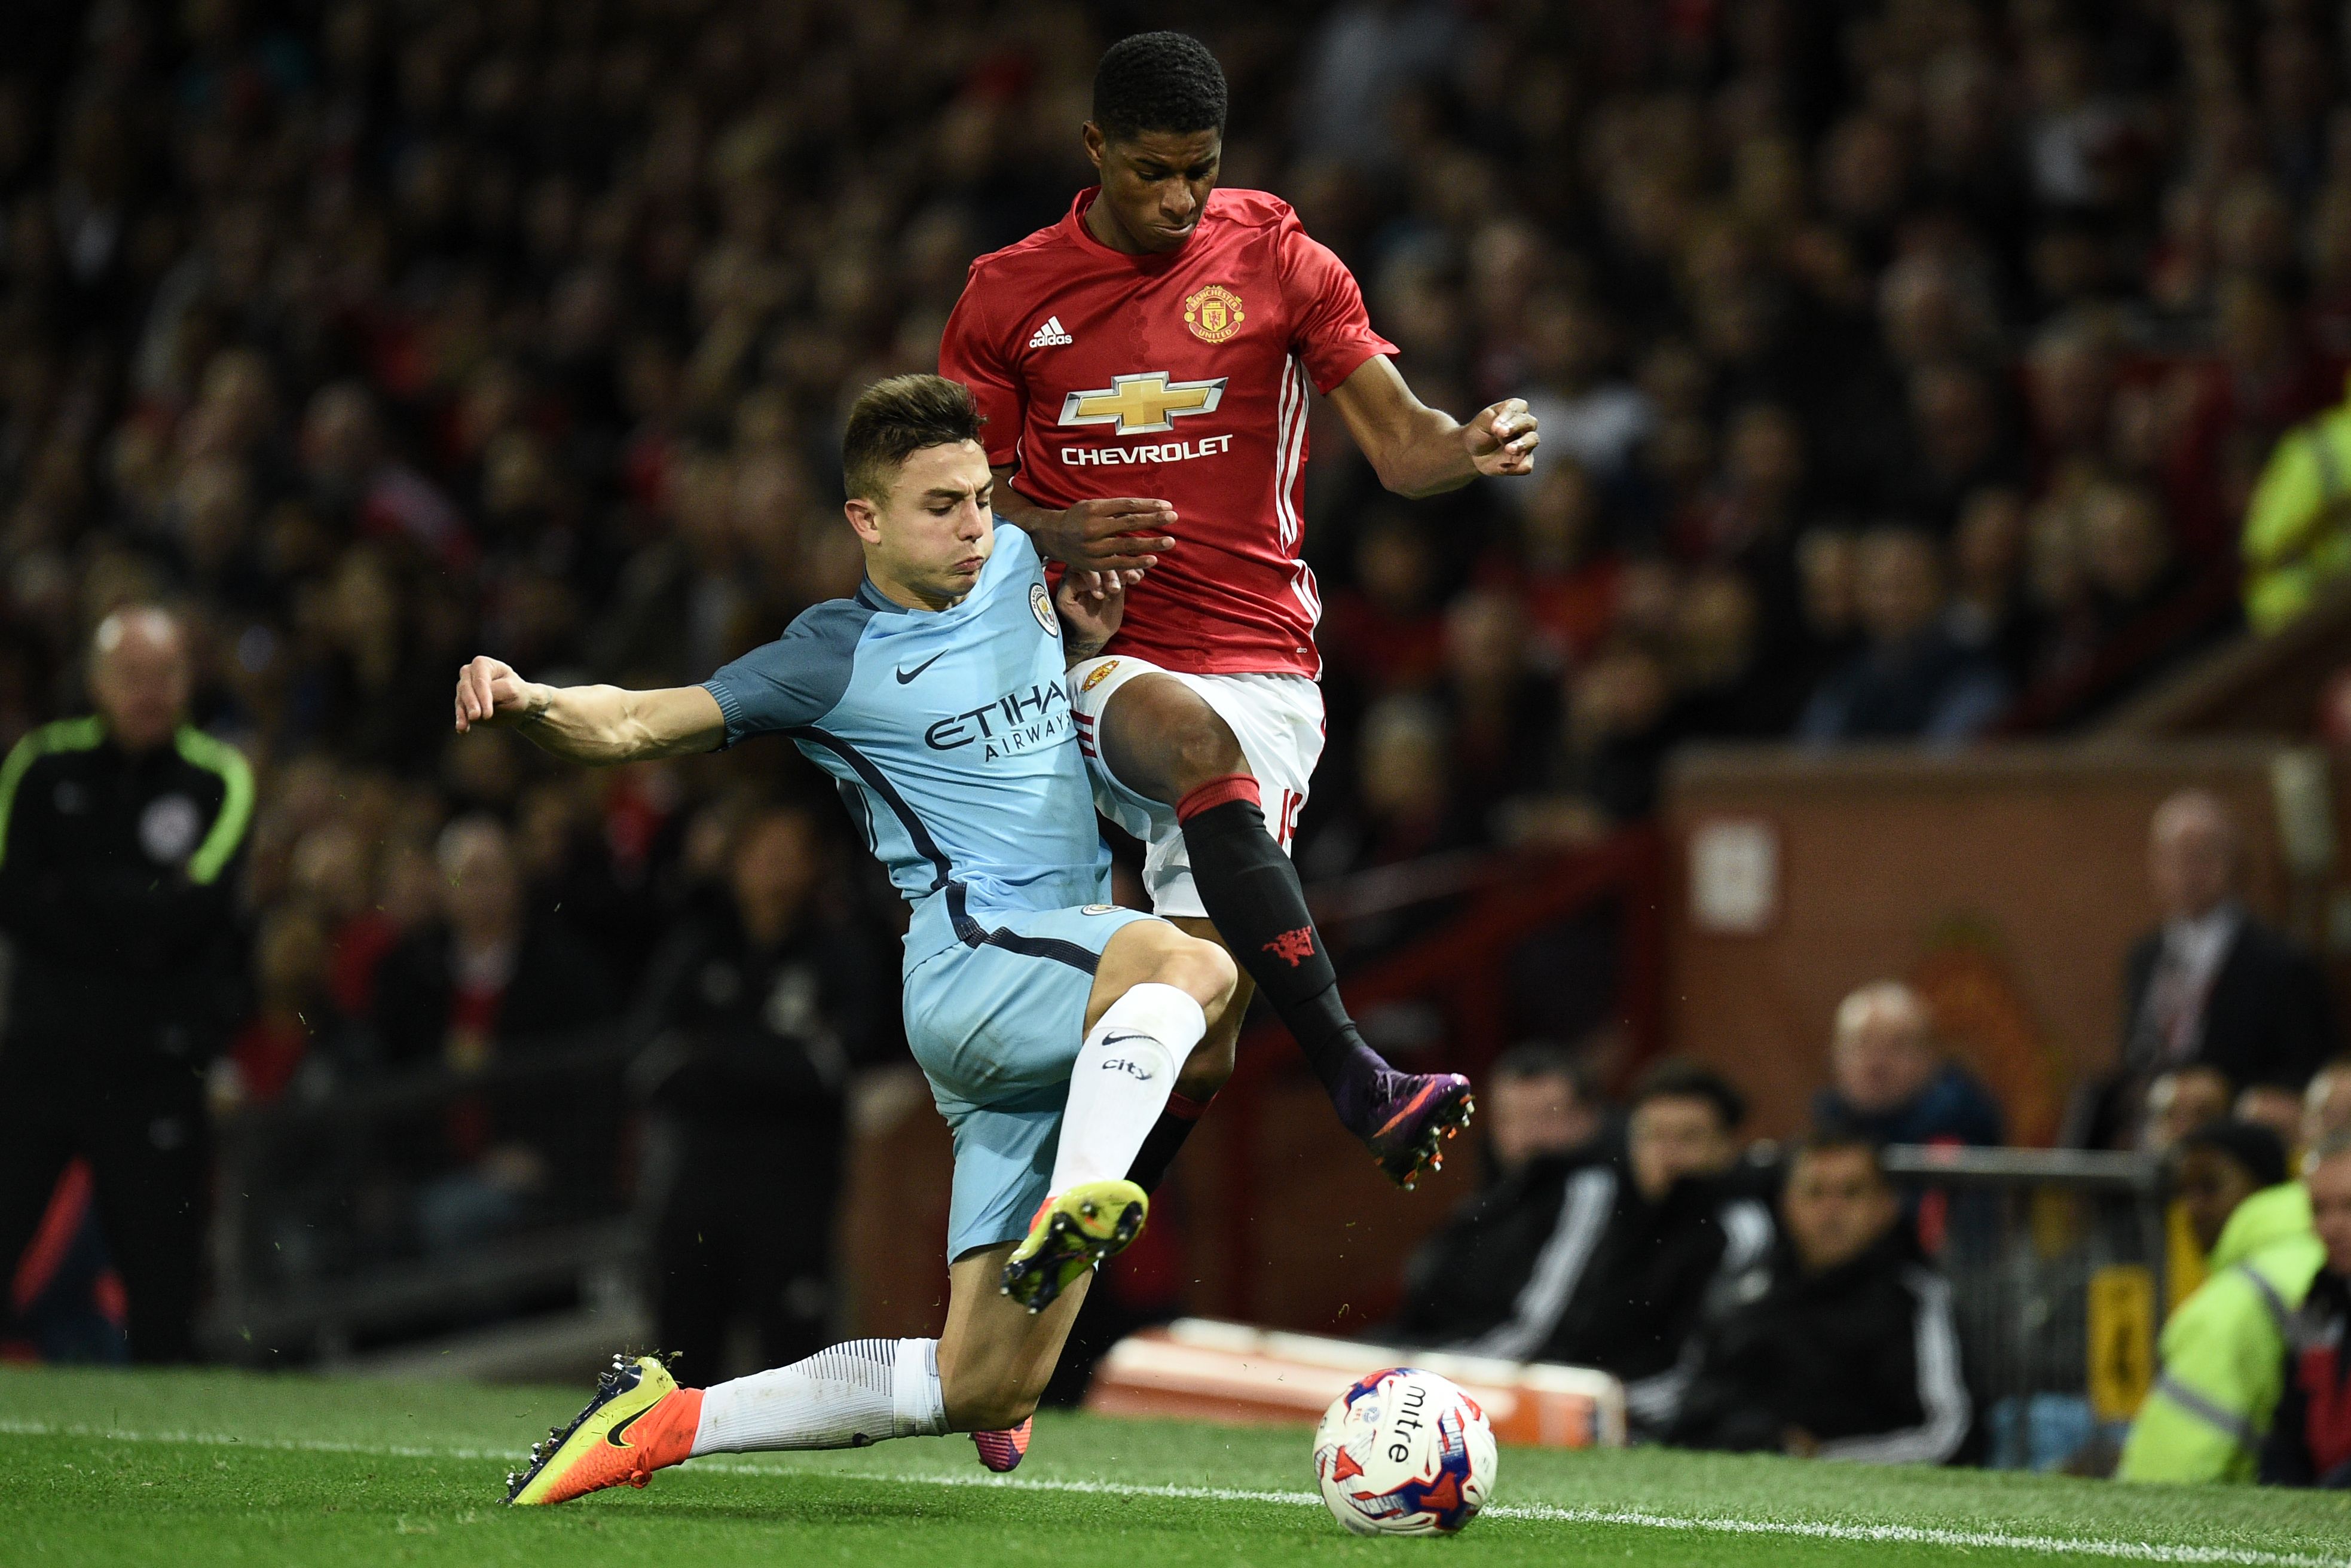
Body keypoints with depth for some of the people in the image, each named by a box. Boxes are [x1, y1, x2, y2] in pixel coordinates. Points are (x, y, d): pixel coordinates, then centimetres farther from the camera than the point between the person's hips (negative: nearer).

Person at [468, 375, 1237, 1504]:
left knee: (988, 1388, -2)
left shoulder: (1017, 566, 16)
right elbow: (632, 725, -5)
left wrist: (1090, 636, 14)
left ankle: (669, 1421, 8)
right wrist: (528, 702, -26)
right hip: (971, 956, -6)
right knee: (1191, 963, -39)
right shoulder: (837, 661, -2)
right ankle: (1077, 1209, -59)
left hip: (1069, 1037, 6)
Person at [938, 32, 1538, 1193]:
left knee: (1197, 1052, -10)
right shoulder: (1009, 293, 7)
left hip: (1259, 670, 1)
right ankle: (1358, 1083, -43)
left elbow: (1401, 447, 0)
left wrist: (1473, 448, -24)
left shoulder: (1278, 259, 5)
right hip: (1093, 663, -1)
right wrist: (1058, 538, -9)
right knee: (1200, 744, -39)